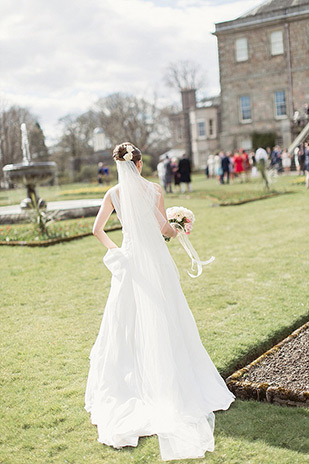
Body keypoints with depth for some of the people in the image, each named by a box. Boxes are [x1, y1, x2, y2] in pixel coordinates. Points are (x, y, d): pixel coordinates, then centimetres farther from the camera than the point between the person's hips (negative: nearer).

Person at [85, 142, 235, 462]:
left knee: (127, 321, 11)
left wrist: (112, 248, 16)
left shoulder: (114, 193, -2)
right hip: (156, 258, -1)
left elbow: (97, 230, 1)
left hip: (130, 260, 1)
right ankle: (170, 380, 15)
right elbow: (164, 228, -4)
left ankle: (129, 381, 17)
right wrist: (177, 230, 17)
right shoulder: (153, 190, -6)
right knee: (164, 319, 8)